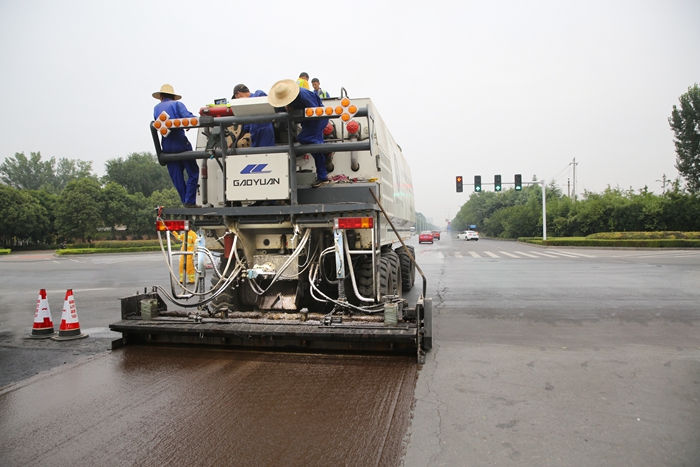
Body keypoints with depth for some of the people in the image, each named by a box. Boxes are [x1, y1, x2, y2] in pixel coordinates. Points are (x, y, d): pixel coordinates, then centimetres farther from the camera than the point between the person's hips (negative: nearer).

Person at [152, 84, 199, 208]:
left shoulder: (156, 108, 16)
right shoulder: (177, 104, 1)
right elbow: (188, 117, -16)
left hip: (167, 147, 5)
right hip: (181, 144, -5)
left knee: (177, 176, 9)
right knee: (193, 172, 1)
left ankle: (185, 202, 10)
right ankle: (189, 201, -8)